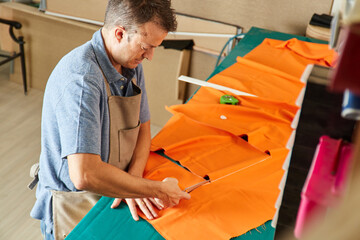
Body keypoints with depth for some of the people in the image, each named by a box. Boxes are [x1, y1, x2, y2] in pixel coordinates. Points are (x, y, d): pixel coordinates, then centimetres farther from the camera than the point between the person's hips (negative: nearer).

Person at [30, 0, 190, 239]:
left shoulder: (131, 64, 0)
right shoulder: (80, 77, -28)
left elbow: (143, 126, 7)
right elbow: (84, 175, -35)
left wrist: (133, 182, -11)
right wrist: (157, 190, -25)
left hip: (113, 195, 7)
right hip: (74, 208, -7)